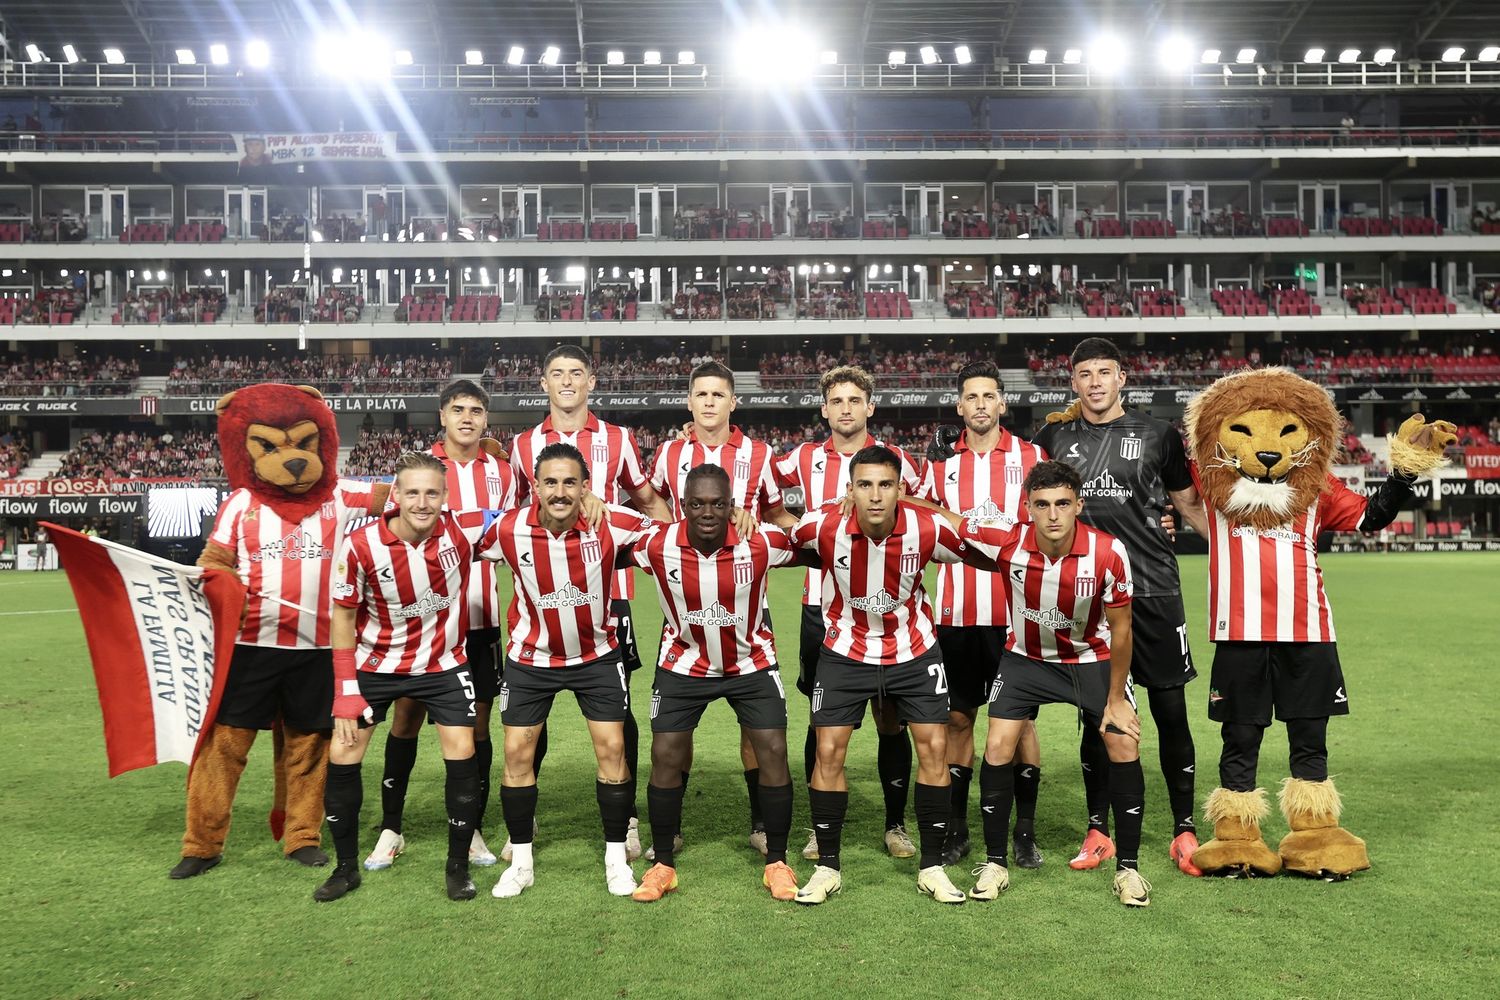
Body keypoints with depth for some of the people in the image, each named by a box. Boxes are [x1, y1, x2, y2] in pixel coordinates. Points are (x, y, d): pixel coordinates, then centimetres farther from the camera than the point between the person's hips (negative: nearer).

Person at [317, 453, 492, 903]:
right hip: (376, 663, 0)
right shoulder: (362, 544, -20)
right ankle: (346, 868, 20)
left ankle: (458, 866, 12)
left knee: (462, 754, -7)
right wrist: (346, 689, -10)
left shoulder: (462, 530, -20)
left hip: (443, 663, 0)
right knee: (342, 756, 0)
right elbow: (344, 615, -8)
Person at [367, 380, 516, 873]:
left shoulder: (502, 473, 8)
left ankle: (473, 830, 18)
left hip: (479, 616, 2)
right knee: (407, 715, 5)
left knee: (477, 721, 6)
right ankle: (390, 828, 19)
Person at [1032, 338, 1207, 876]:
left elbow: (1191, 503, 14)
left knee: (1171, 712, 2)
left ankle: (1184, 831, 17)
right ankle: (1098, 831, 20)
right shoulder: (1053, 438, 8)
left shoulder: (1158, 435, 4)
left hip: (1154, 590, -1)